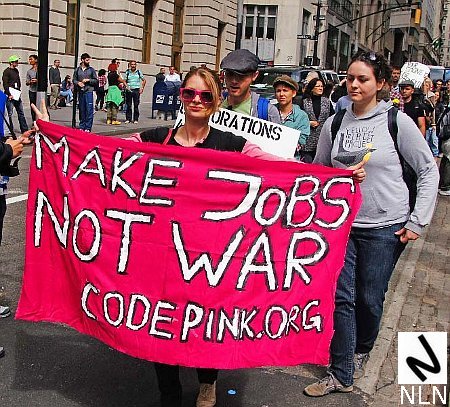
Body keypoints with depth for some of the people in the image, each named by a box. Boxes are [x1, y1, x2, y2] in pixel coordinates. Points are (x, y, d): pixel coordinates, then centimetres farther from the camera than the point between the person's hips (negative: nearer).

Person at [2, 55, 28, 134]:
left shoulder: (16, 71, 14)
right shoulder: (7, 71, -9)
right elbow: (5, 84, -13)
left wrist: (19, 91, 12)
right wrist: (9, 94, -17)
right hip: (10, 96, -7)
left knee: (21, 112, 8)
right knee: (9, 114, -2)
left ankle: (24, 129, 12)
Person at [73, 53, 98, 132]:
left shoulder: (91, 69, 5)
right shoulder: (77, 70, 9)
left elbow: (96, 80, 6)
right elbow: (74, 80, 14)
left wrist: (88, 80, -7)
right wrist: (78, 83, -6)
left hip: (89, 91, -2)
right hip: (80, 92, 2)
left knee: (89, 110, -7)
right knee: (81, 110, 8)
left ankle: (88, 127, -3)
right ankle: (82, 126, 17)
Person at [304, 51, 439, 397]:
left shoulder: (397, 121, -6)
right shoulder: (334, 124, 3)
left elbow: (429, 171, -1)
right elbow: (318, 172, 15)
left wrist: (418, 221, -5)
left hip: (385, 227, -2)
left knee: (370, 298, 9)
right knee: (341, 297, 2)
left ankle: (361, 351, 37)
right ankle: (341, 375, 13)